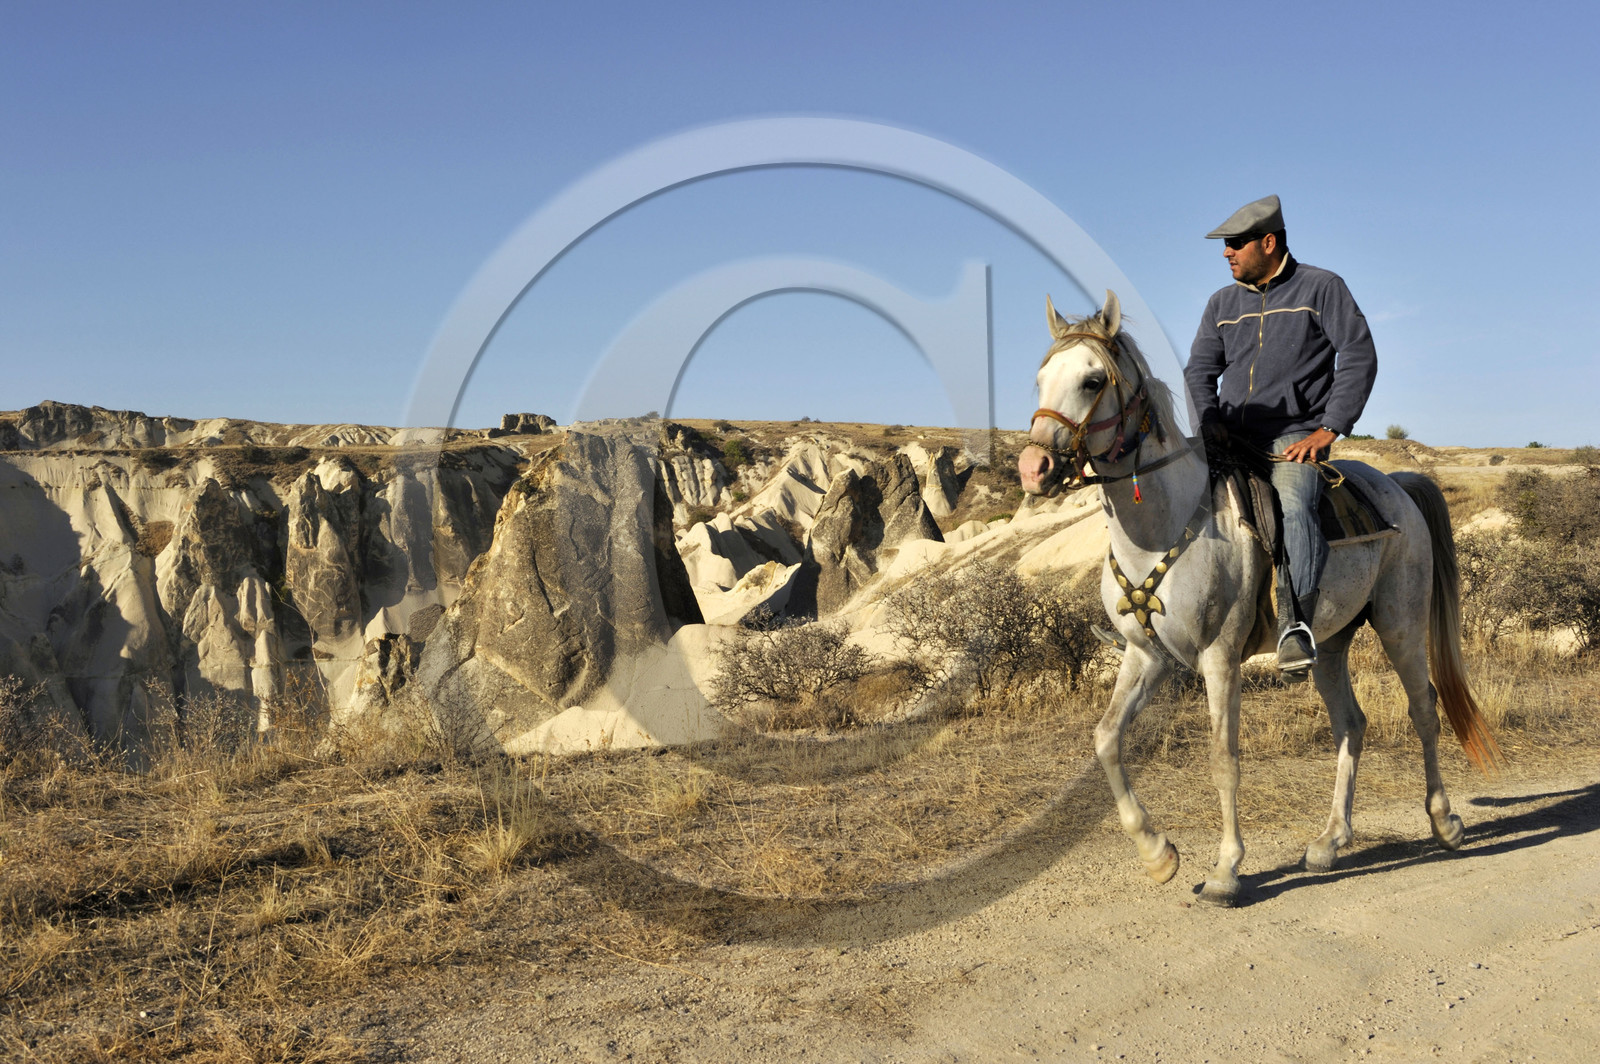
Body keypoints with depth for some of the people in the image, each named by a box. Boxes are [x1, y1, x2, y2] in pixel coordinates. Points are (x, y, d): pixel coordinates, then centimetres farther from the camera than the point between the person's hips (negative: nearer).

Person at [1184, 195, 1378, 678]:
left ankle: (1294, 626, -37)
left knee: (1292, 505, -34)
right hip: (1233, 437, 5)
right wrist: (1210, 419, -7)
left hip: (1296, 436, -5)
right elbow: (1199, 370, 14)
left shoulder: (1321, 288, 2)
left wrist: (1329, 429, -12)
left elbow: (1359, 356, -3)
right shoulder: (1223, 303, 15)